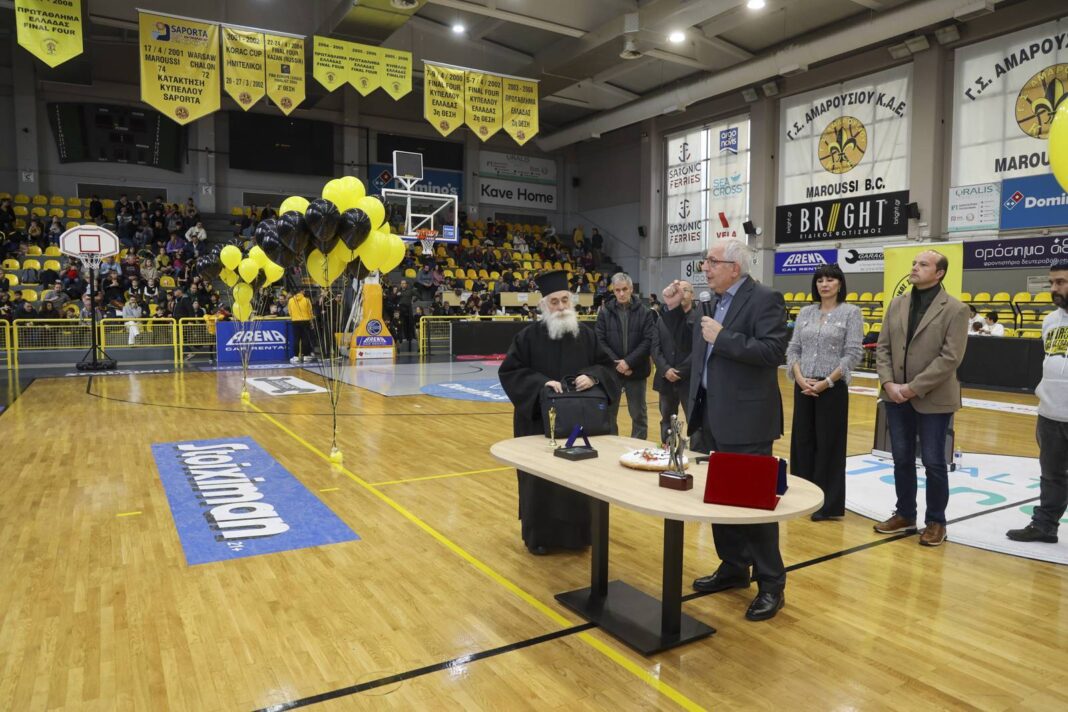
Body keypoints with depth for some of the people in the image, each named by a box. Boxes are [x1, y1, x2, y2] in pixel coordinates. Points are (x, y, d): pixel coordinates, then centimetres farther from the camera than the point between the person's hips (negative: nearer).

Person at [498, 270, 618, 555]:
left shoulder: (587, 334, 4)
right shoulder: (529, 336, -5)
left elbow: (608, 366, 8)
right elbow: (509, 371, -6)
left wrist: (592, 376, -15)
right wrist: (540, 383, -20)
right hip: (539, 421, -2)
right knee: (540, 478, 5)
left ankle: (576, 532, 26)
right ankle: (538, 535, 20)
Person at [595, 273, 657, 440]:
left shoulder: (645, 313, -2)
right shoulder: (605, 312, 1)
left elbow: (649, 341, -8)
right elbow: (600, 341, -3)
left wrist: (628, 362, -16)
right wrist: (616, 363, -13)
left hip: (636, 371, -1)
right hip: (611, 371, 1)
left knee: (639, 414, 10)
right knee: (609, 413, 10)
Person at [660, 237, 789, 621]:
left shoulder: (764, 299, -11)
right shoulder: (713, 303, 12)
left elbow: (774, 350, -23)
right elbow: (691, 347, 16)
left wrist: (723, 337, -22)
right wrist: (673, 309, 5)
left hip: (745, 420, -8)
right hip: (712, 417, 8)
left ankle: (771, 585, 14)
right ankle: (733, 568, 32)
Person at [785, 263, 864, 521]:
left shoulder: (851, 312, -3)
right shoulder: (805, 312, 9)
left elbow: (853, 354, -9)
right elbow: (793, 349, 7)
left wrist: (827, 382, -15)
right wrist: (800, 377, -8)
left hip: (832, 387, -4)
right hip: (803, 386, 4)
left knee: (829, 444, 3)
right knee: (802, 440, 9)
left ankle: (828, 504, 14)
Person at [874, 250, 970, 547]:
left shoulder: (955, 310, -7)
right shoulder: (897, 304, 8)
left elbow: (950, 357, -15)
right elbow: (883, 347, 6)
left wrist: (915, 388, -18)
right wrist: (888, 383, -7)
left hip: (933, 399, -4)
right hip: (896, 397, 5)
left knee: (933, 462, 5)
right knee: (902, 459, 12)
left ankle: (936, 522, 21)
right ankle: (905, 515, 27)